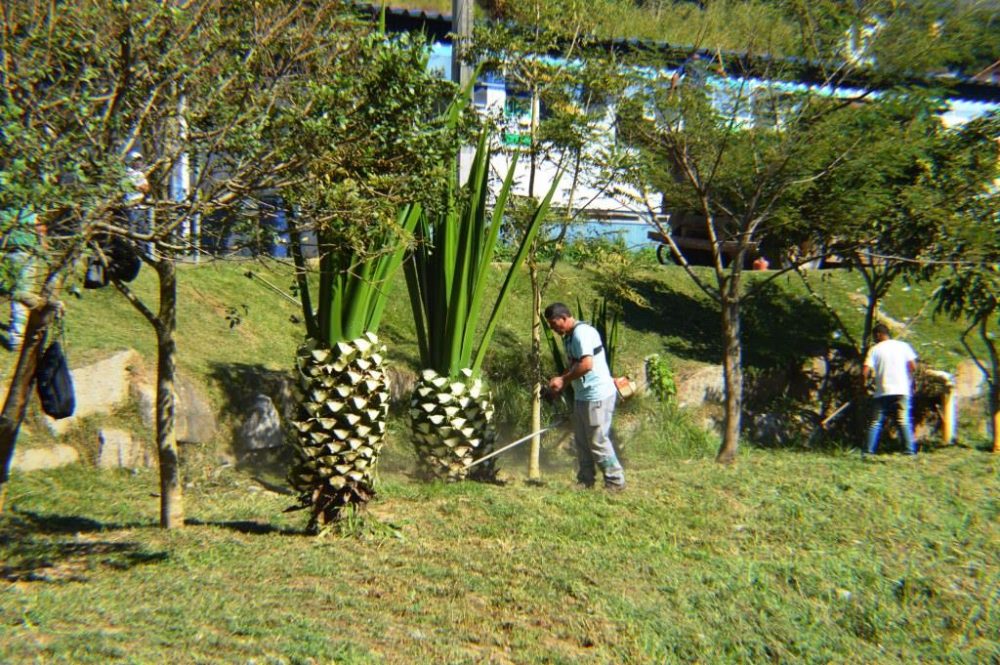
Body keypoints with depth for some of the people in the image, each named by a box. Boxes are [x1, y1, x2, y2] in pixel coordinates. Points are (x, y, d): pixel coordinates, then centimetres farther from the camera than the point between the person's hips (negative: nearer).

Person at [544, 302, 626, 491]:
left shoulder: (582, 332, -17)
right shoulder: (569, 337, 14)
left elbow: (586, 364, -27)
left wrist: (563, 379, -16)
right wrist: (561, 380, 4)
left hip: (597, 396, -10)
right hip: (583, 396, 10)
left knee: (598, 442, -3)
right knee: (581, 441, 14)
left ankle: (615, 482, 9)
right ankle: (585, 481, 24)